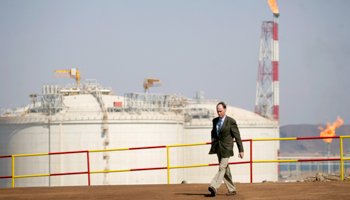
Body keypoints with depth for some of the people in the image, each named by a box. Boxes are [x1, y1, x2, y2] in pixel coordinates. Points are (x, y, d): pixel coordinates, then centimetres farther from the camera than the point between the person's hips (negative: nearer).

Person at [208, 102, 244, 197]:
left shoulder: (231, 121, -10)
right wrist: (213, 138, 7)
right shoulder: (215, 121, 8)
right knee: (225, 169, 9)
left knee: (222, 168, -15)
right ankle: (232, 189, 15)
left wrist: (241, 150, -9)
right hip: (218, 148, 7)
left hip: (226, 148, -7)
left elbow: (237, 136, -8)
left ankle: (214, 187, -28)